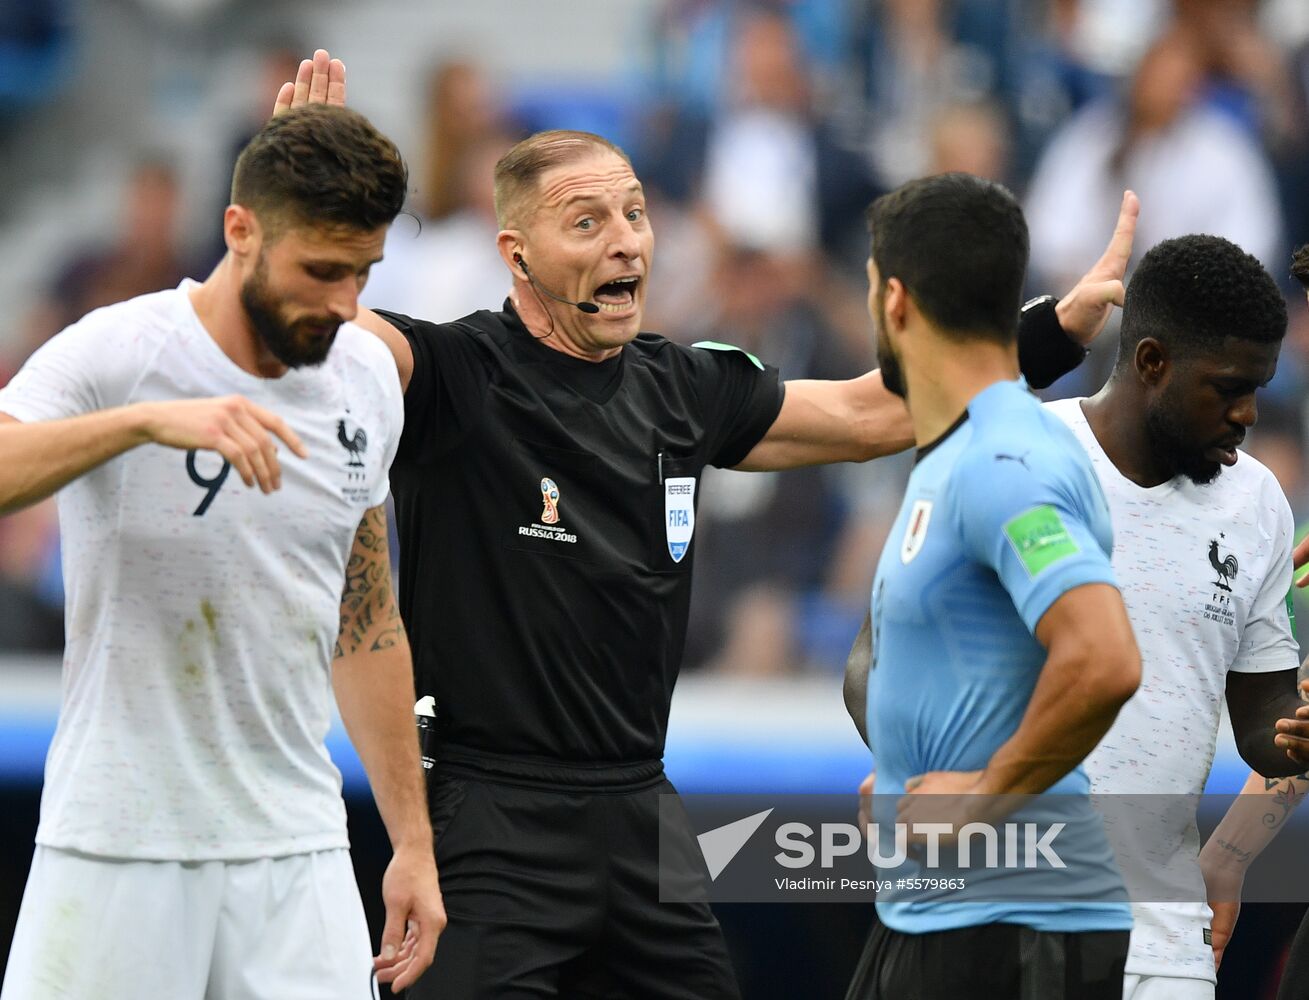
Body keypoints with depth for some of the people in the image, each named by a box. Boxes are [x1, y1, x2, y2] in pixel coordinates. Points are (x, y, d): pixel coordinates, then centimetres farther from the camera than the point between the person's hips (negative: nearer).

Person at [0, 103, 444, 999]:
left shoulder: (367, 378, 8)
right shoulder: (114, 353, -10)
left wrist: (414, 841, 16)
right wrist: (146, 422, -37)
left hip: (299, 856, 4)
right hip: (117, 850, -4)